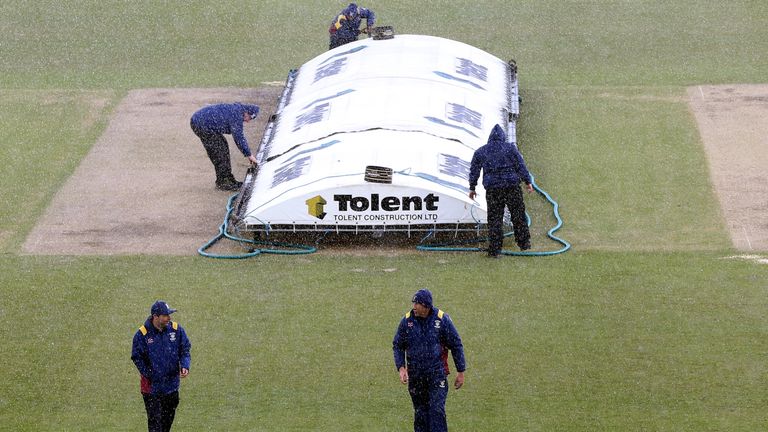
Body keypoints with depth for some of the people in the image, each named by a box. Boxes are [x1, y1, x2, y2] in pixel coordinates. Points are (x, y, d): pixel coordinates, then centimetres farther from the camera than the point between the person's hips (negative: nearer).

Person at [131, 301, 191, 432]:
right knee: (155, 421, -5)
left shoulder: (176, 329, -4)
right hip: (152, 386, -4)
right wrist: (149, 374, -12)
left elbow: (185, 350, 5)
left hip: (172, 384, 4)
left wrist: (185, 366, -13)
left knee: (168, 419, 18)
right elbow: (137, 357, -6)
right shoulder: (142, 334, -14)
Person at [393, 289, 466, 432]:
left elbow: (456, 345, 0)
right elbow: (397, 345, 7)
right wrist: (401, 367, -7)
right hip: (415, 376, 3)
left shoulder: (442, 319, -7)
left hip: (437, 373, -3)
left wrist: (460, 371, 1)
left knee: (437, 410, -11)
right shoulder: (407, 321, -2)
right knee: (420, 412, 10)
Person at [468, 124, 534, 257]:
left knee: (494, 219, 4)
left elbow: (474, 170, 10)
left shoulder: (481, 152, 9)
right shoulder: (510, 148, 2)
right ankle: (524, 243, 18)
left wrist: (472, 188, 16)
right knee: (518, 215, 12)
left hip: (492, 189, 1)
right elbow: (521, 166, -3)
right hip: (512, 186, -1)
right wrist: (528, 182, -1)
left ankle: (494, 250, 1)